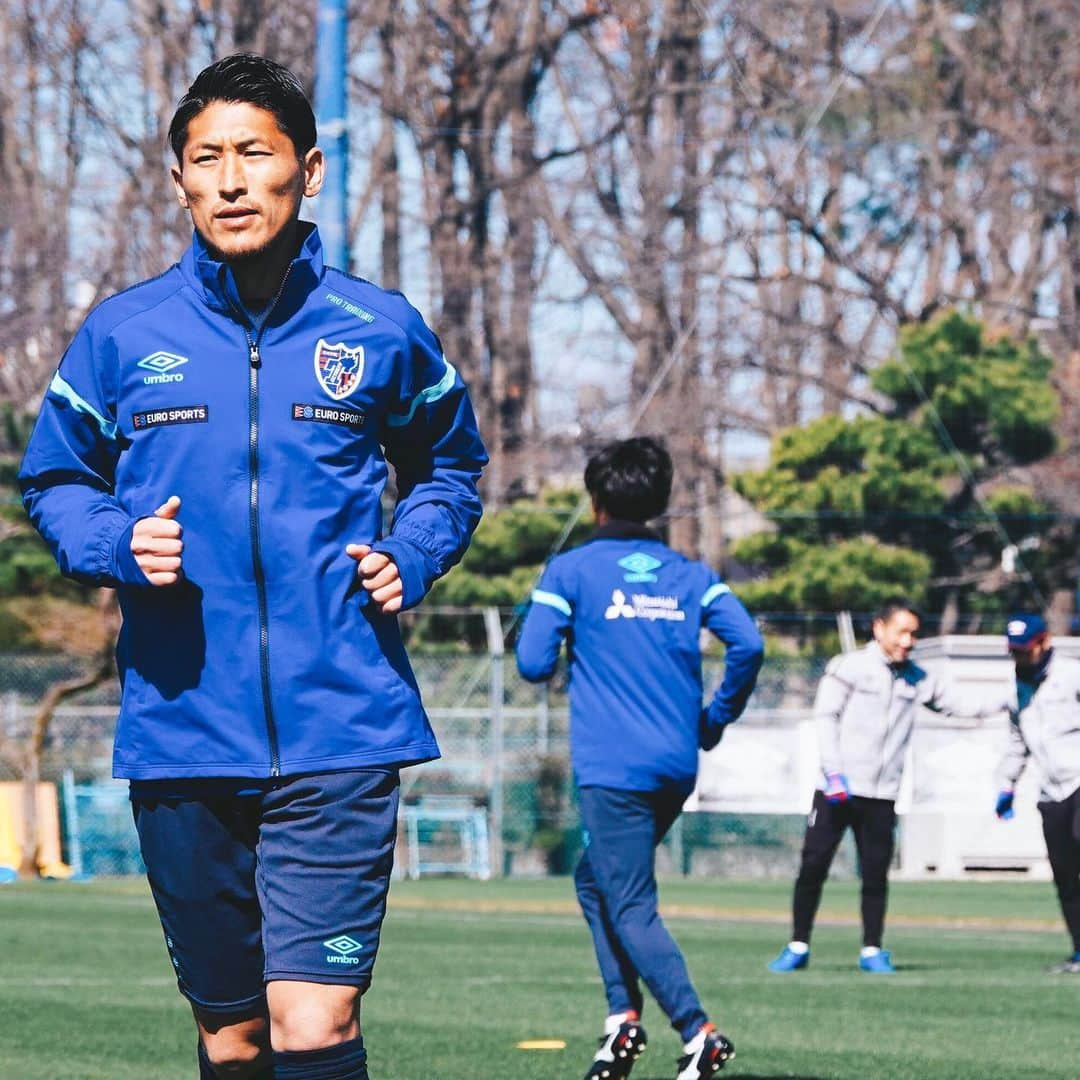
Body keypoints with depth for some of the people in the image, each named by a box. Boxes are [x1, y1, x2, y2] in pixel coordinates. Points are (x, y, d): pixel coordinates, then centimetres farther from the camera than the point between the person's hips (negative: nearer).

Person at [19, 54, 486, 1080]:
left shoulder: (379, 332, 4)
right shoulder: (122, 334, 4)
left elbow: (451, 464, 22)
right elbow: (53, 482, 16)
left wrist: (411, 556, 2)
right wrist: (120, 544, -5)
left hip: (341, 735, -2)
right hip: (180, 737, 2)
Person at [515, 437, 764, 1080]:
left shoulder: (572, 570, 0)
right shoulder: (690, 575, 11)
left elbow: (534, 663, -6)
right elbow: (747, 644, -3)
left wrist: (564, 657, 17)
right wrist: (716, 718, 10)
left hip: (613, 767, -6)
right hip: (678, 766, 6)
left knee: (631, 906, -5)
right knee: (596, 878, 22)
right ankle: (624, 1015, 11)